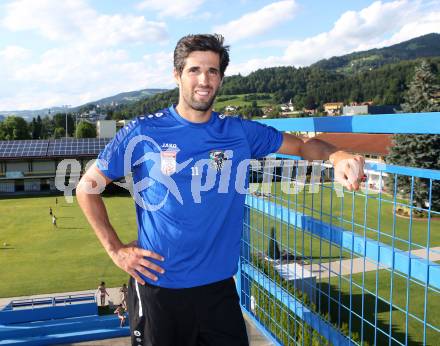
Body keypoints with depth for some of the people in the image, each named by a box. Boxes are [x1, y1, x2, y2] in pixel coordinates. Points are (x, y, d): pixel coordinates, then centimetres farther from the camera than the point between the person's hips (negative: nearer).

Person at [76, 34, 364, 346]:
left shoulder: (241, 132, 0)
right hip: (157, 288, -2)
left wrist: (339, 157, -15)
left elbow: (302, 145, 7)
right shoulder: (143, 132, -7)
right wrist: (116, 250, -5)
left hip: (219, 285, 2)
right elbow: (87, 188, 0)